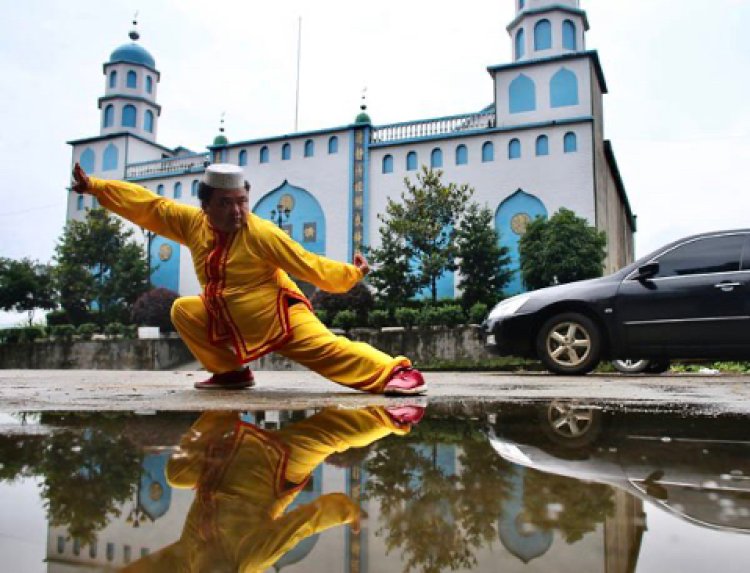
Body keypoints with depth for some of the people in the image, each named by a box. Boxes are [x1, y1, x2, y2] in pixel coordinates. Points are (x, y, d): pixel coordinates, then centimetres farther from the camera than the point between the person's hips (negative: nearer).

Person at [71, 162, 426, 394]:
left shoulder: (261, 233, -19)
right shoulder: (193, 223, -4)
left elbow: (309, 266, -15)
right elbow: (148, 205, 3)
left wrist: (352, 274, -18)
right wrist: (94, 187, 5)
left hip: (282, 320, -6)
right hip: (230, 323, 7)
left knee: (329, 350, -24)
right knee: (183, 310, 6)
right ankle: (231, 372, 10)